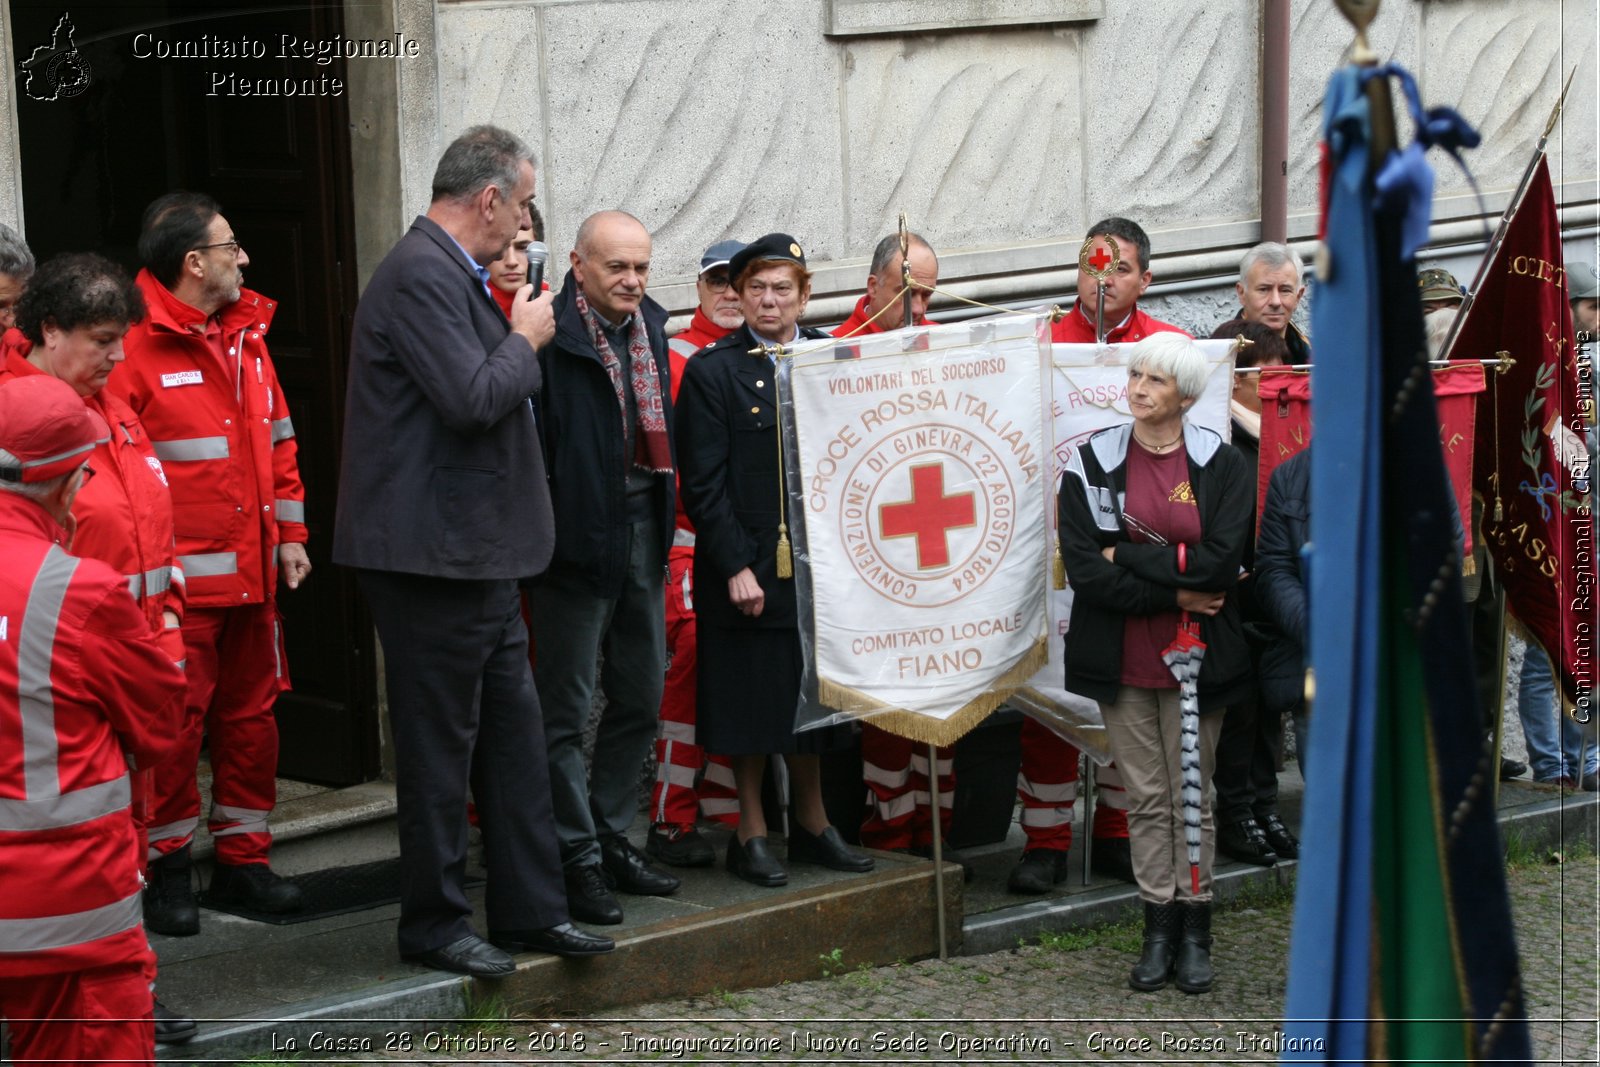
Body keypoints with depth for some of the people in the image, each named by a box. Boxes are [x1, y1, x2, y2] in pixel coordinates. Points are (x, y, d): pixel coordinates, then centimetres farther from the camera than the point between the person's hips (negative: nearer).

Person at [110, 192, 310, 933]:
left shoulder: (247, 336, 13)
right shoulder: (134, 347, -12)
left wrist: (289, 532, 15)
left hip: (252, 572, 7)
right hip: (178, 580, -7)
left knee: (251, 713, 12)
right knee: (175, 722, -2)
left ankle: (242, 858, 24)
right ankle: (165, 867, 10)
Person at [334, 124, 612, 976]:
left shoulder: (450, 273, 15)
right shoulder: (420, 275, -18)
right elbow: (472, 399, -24)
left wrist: (517, 334, 12)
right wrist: (525, 338, -10)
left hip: (476, 554, 11)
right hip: (434, 553, -11)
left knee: (514, 735, 13)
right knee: (440, 744, 0)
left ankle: (530, 909, 21)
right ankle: (435, 924, 11)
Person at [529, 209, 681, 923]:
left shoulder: (650, 326, 10)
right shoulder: (550, 335, -15)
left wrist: (662, 517, 12)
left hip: (643, 532, 8)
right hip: (579, 535, -8)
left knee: (641, 698, 14)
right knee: (567, 707, 0)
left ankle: (612, 836, 26)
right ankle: (578, 857, 6)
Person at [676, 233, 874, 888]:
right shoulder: (712, 372, -4)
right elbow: (703, 485, -7)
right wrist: (736, 566, -14)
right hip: (746, 568, -4)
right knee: (752, 705, 2)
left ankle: (811, 824, 24)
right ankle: (751, 834, 12)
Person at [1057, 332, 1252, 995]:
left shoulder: (1220, 465, -1)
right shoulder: (1092, 463, 0)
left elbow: (1222, 561, -14)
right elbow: (1083, 568, -9)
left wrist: (1130, 558, -12)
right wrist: (1173, 589, -12)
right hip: (1122, 659, 1)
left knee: (1192, 795, 5)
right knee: (1145, 796, 5)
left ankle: (1195, 929, 12)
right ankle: (1159, 928, 12)